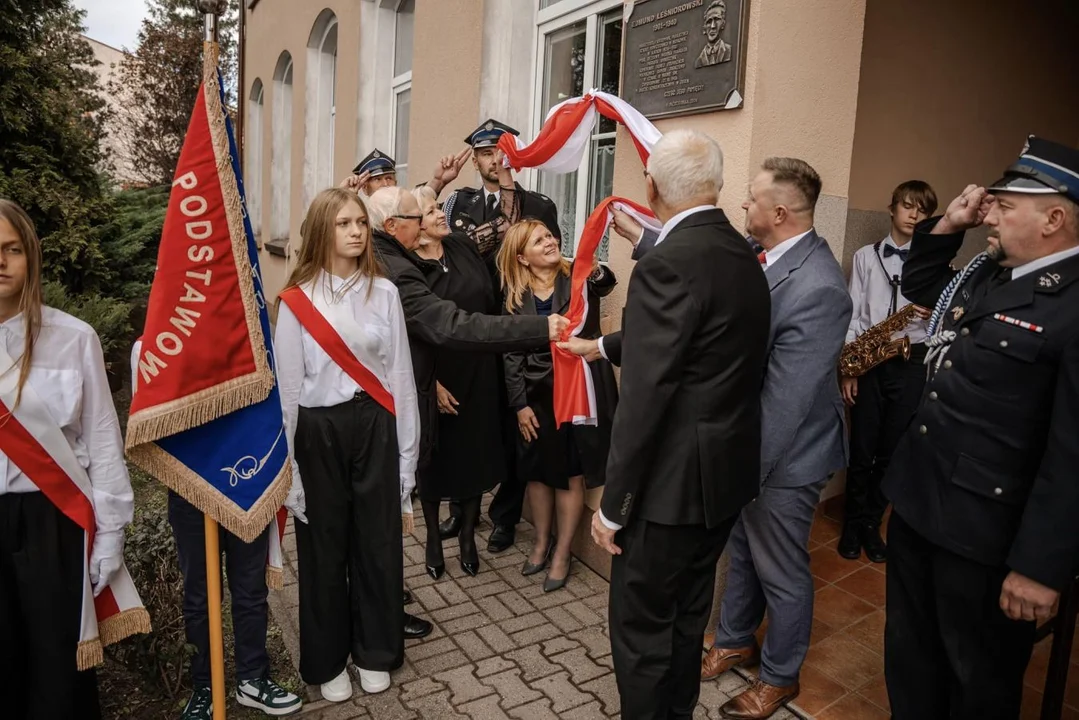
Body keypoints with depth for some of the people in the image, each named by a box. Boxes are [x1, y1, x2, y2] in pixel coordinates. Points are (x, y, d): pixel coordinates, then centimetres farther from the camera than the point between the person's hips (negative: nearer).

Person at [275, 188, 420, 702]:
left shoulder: (384, 293, 0)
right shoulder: (296, 300, -5)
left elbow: (400, 374, 2)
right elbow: (288, 386, -3)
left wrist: (406, 453, 3)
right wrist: (287, 466, -1)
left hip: (374, 426, 2)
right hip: (320, 429, -1)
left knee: (378, 540, 12)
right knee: (324, 546, 12)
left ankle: (374, 651, 34)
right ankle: (328, 660, 34)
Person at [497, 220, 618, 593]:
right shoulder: (515, 296, 0)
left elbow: (607, 284, -28)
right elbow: (511, 354, 1)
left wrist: (597, 272, -52)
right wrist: (519, 403, -4)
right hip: (536, 393, 2)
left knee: (572, 474, 7)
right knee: (537, 472, 14)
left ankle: (562, 553, 23)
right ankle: (542, 542, 35)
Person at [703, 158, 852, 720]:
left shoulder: (817, 288, -29)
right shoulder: (758, 254, -5)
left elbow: (785, 399, -27)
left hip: (782, 456, -7)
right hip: (746, 440, 8)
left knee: (781, 572, 14)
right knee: (742, 550, 25)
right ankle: (734, 640, 49)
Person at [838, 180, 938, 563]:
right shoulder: (866, 256, 4)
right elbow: (852, 314, 1)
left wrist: (934, 314, -18)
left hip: (911, 363, 1)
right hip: (868, 362, 0)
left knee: (891, 451, 8)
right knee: (861, 450, 5)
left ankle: (872, 524, 25)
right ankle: (853, 523, 22)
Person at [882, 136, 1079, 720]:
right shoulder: (989, 273, 5)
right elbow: (918, 286, 25)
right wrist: (947, 224, 7)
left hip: (984, 531, -8)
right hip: (916, 499, 8)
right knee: (910, 654, 25)